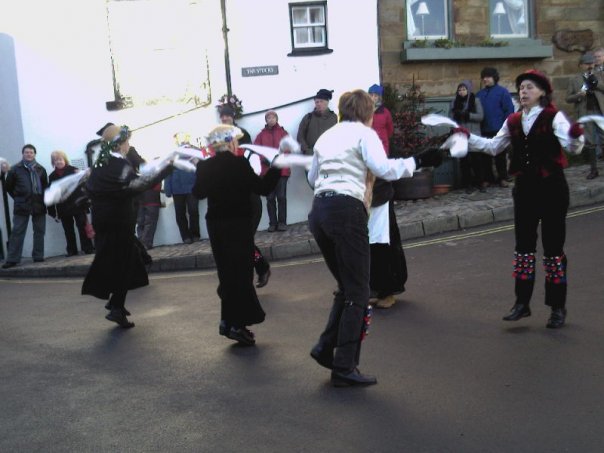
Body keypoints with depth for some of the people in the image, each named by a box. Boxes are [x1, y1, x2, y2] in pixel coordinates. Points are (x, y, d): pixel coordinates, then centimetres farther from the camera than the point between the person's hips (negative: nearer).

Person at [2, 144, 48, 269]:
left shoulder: (40, 169, 8)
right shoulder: (15, 169, 2)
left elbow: (45, 185, 16)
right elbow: (8, 186, 7)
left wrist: (42, 198, 4)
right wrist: (18, 198, 3)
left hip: (39, 205, 3)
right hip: (22, 205, -2)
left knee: (39, 231, 7)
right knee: (17, 232, -3)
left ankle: (38, 256, 16)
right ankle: (12, 259, -1)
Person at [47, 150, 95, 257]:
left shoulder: (73, 170, -2)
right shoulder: (52, 176, 6)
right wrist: (52, 211, 4)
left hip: (77, 204, -3)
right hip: (63, 208, 3)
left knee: (82, 226, -1)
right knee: (68, 230, 9)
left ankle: (88, 248, 3)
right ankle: (72, 250, 15)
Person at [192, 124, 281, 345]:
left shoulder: (205, 166, 1)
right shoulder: (239, 163, -14)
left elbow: (198, 193, 13)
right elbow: (263, 188, -13)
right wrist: (277, 166, -4)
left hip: (216, 225, 6)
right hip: (238, 224, -6)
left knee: (227, 273, 16)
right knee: (241, 272, 1)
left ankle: (229, 320, 20)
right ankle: (236, 324, 0)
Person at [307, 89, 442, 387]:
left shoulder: (326, 136, 21)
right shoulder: (364, 133, 2)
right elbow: (383, 168, -14)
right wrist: (417, 161, -6)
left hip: (318, 210, 7)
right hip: (346, 210, -7)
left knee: (346, 287, 21)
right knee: (358, 294, 1)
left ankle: (326, 347, 15)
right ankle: (344, 368, 2)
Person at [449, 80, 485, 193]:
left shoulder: (476, 101, 4)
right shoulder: (455, 102, 9)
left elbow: (480, 116, -4)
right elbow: (451, 117, 6)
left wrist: (466, 114, -14)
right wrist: (457, 114, -15)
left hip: (474, 135, -2)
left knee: (477, 159, -2)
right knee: (464, 160, 2)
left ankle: (480, 182, 9)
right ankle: (467, 184, 9)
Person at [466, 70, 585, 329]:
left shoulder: (554, 117, -9)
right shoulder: (513, 121, 8)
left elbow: (573, 147, -21)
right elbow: (493, 147, 18)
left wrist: (576, 135, -42)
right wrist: (467, 139, 9)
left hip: (552, 188, -5)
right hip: (524, 188, 5)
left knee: (553, 247, 2)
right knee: (523, 245, 9)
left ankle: (558, 307, 15)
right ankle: (522, 303, 20)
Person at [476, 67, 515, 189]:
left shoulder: (502, 92, -3)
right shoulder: (479, 94, 11)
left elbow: (509, 110, -6)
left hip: (498, 130, -4)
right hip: (484, 130, 4)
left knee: (500, 155, 5)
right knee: (484, 155, 6)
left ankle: (503, 178, 14)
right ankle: (487, 178, 16)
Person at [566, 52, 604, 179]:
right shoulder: (574, 80, 8)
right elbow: (568, 98, 7)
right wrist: (579, 95, -11)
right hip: (585, 114, 0)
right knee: (589, 143, 0)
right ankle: (593, 169, 10)